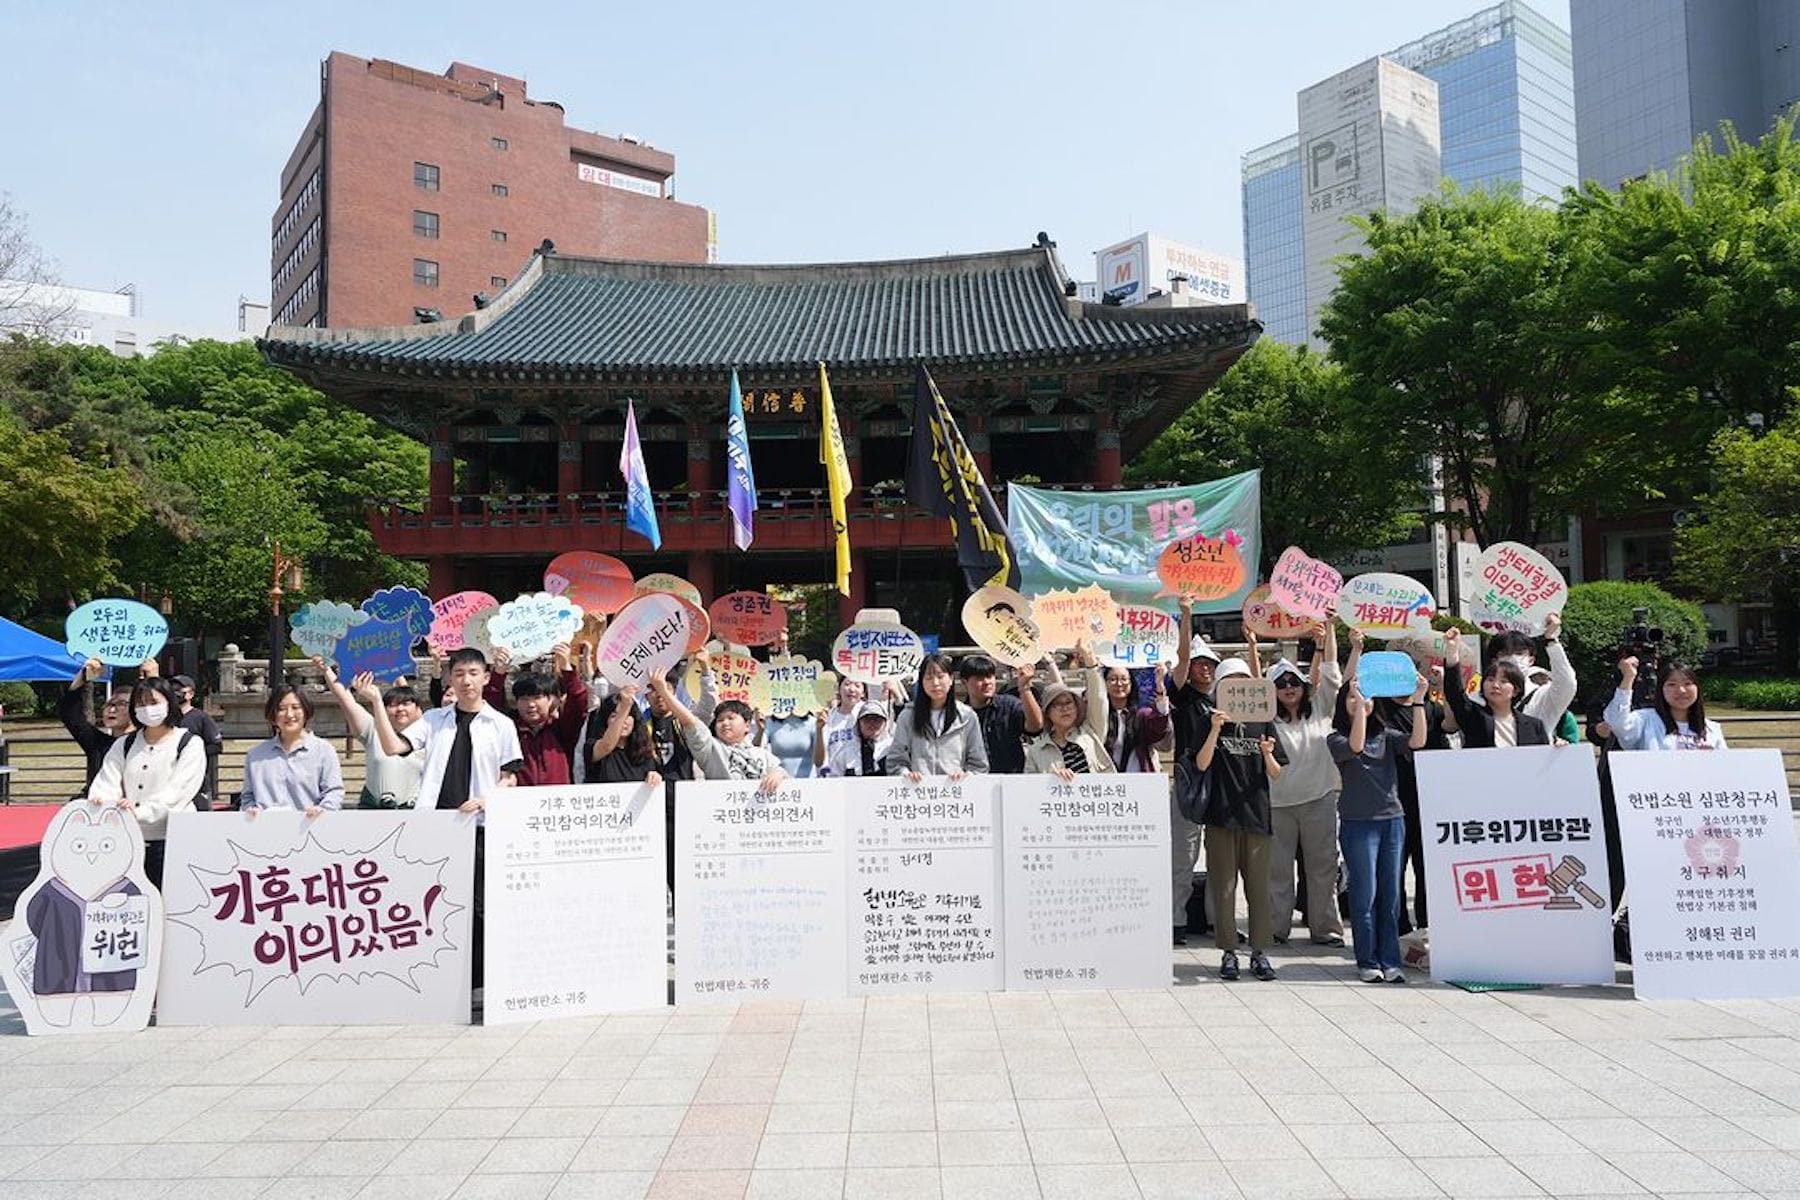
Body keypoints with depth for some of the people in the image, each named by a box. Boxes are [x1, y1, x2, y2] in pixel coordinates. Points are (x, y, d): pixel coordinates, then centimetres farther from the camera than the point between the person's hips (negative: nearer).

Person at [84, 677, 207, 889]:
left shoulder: (190, 743, 1)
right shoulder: (124, 744, 18)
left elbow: (177, 791, -10)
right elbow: (107, 781, 6)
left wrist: (142, 811, -24)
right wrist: (99, 802, -17)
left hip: (169, 841, -4)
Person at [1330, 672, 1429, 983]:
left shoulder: (1386, 735, 11)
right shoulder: (1336, 738, 1)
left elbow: (1417, 742, -6)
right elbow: (1356, 746, -20)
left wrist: (1418, 701, -14)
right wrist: (1356, 697, -22)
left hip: (1393, 820, 4)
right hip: (1358, 823, -3)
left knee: (1391, 895, 5)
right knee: (1365, 894, -1)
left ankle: (1390, 961, 11)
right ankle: (1367, 961, 8)